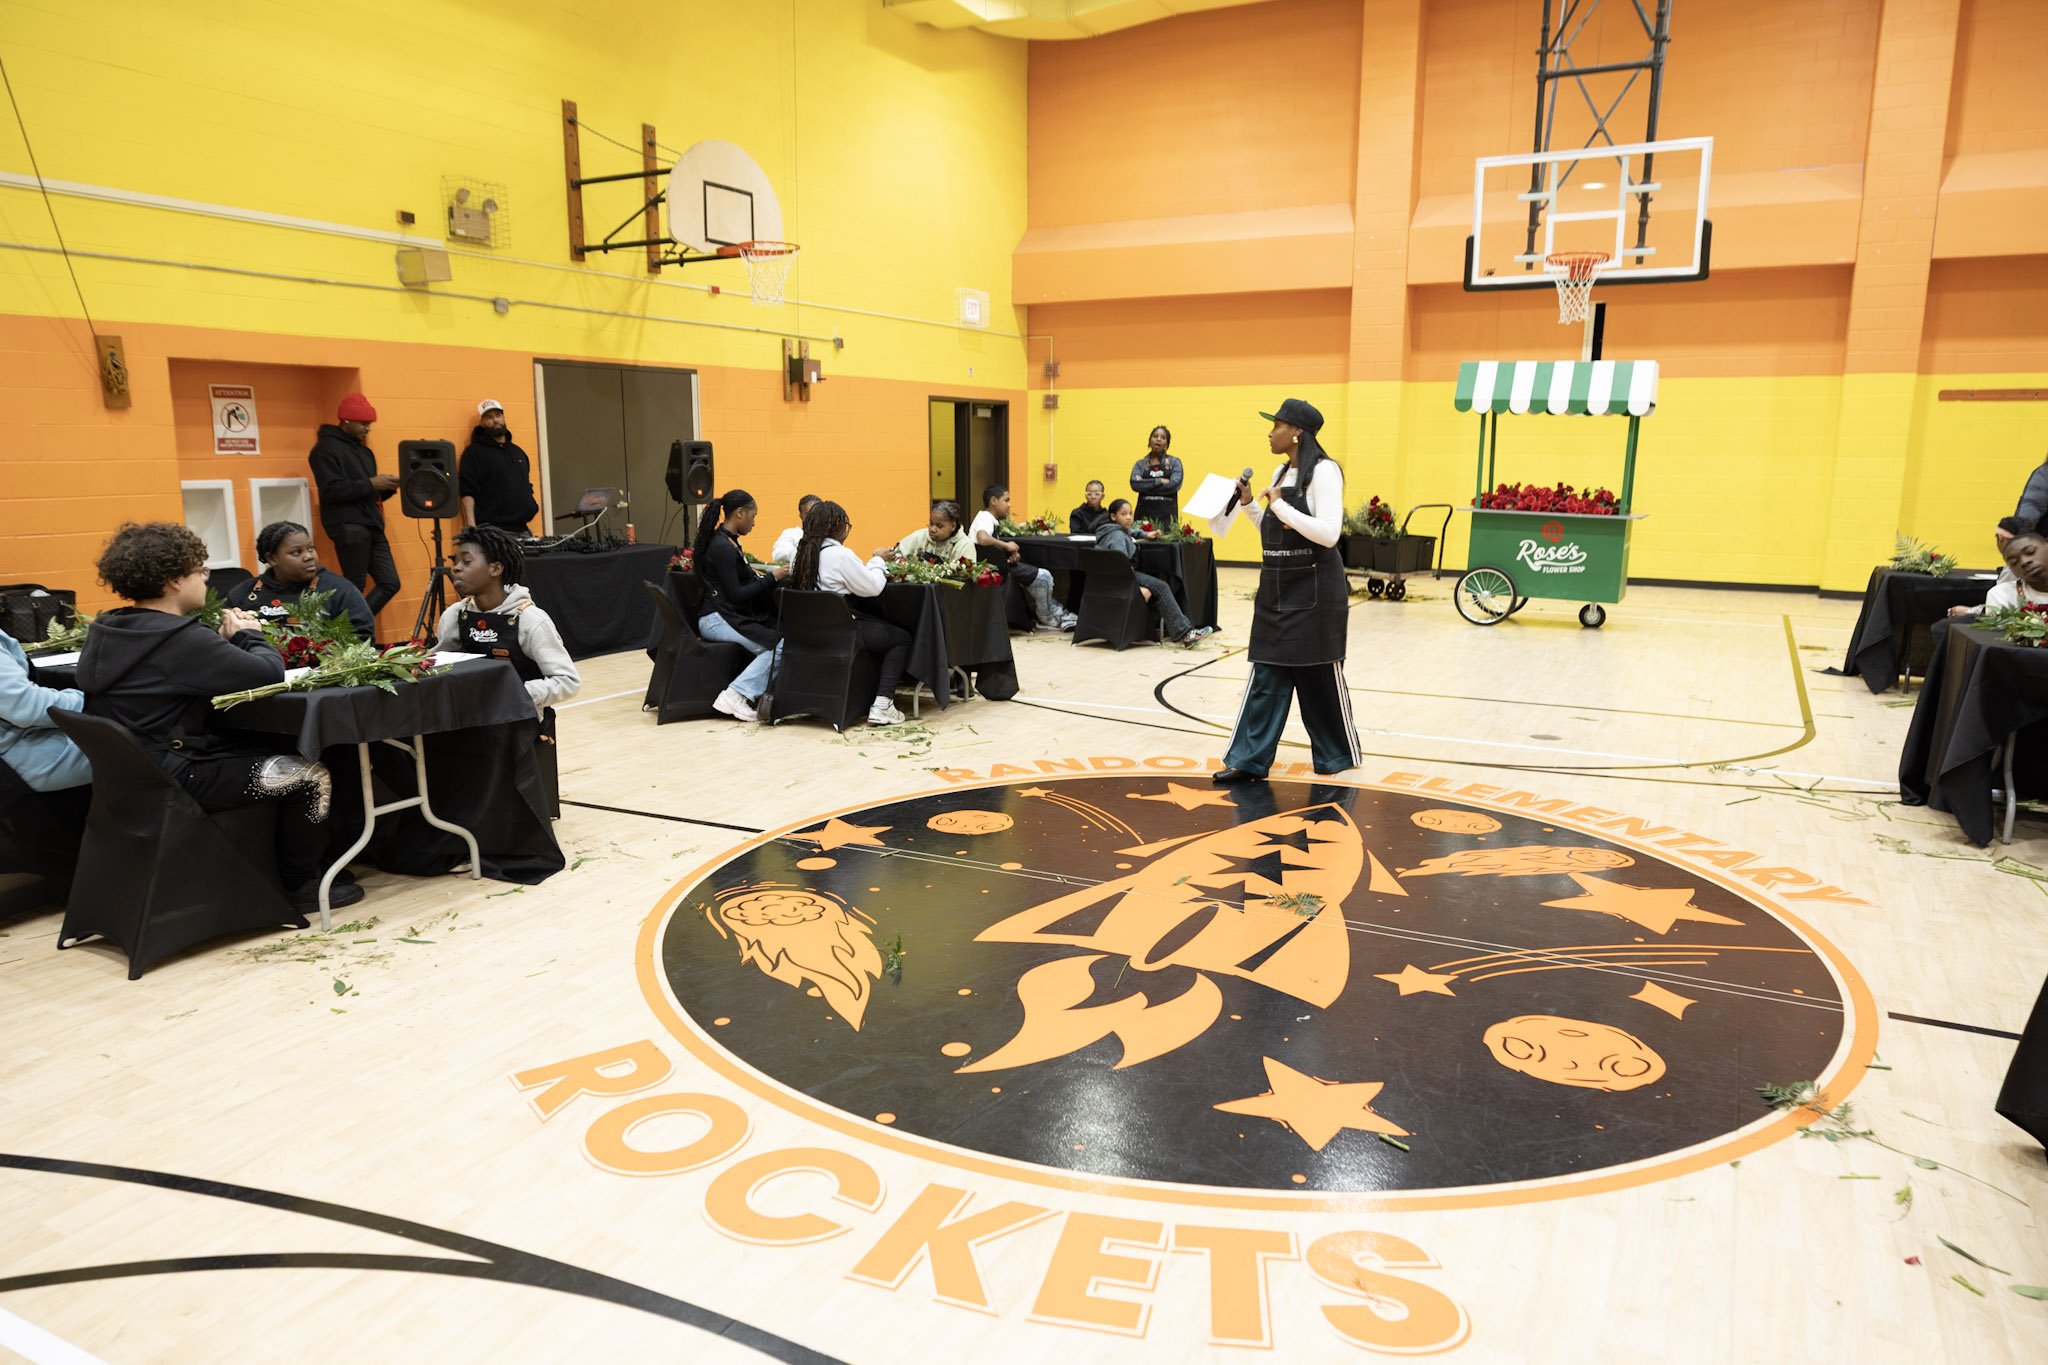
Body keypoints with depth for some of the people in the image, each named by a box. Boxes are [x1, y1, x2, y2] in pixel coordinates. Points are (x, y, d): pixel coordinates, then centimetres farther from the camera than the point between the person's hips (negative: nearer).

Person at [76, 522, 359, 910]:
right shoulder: (180, 638, -24)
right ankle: (300, 884, 12)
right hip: (173, 778, -10)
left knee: (263, 748, 26)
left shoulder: (105, 631, 4)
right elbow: (270, 672, -22)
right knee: (312, 775, -1)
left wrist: (224, 640, 1)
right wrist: (249, 635, -3)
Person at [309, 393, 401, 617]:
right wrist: (370, 484, -16)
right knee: (354, 587, -7)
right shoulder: (326, 448, -5)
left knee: (390, 582, 4)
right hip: (348, 527, -8)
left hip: (371, 526, 8)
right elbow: (331, 490, -17)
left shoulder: (363, 450, 22)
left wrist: (388, 487, 4)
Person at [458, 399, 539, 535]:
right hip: (491, 531, -6)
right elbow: (467, 493, -9)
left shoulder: (518, 452, 22)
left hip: (521, 530, 6)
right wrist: (471, 528, -19)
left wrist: (531, 506, 13)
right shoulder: (474, 452, 0)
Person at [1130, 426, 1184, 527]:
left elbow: (1175, 484, -7)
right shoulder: (1140, 464, 13)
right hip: (1145, 514, 1)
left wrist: (1146, 485, -4)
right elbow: (1135, 484, -5)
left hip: (1168, 515, -1)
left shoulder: (1174, 462, 10)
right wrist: (1159, 481, -9)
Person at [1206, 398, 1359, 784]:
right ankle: (1250, 759, 8)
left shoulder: (1323, 471, -13)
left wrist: (1280, 506, -21)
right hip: (1276, 589, 7)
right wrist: (1249, 505, 5)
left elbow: (1328, 533, -22)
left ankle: (1338, 753, 22)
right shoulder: (1281, 473, 12)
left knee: (1320, 676, 4)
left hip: (1315, 590, -7)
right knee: (1266, 675, 5)